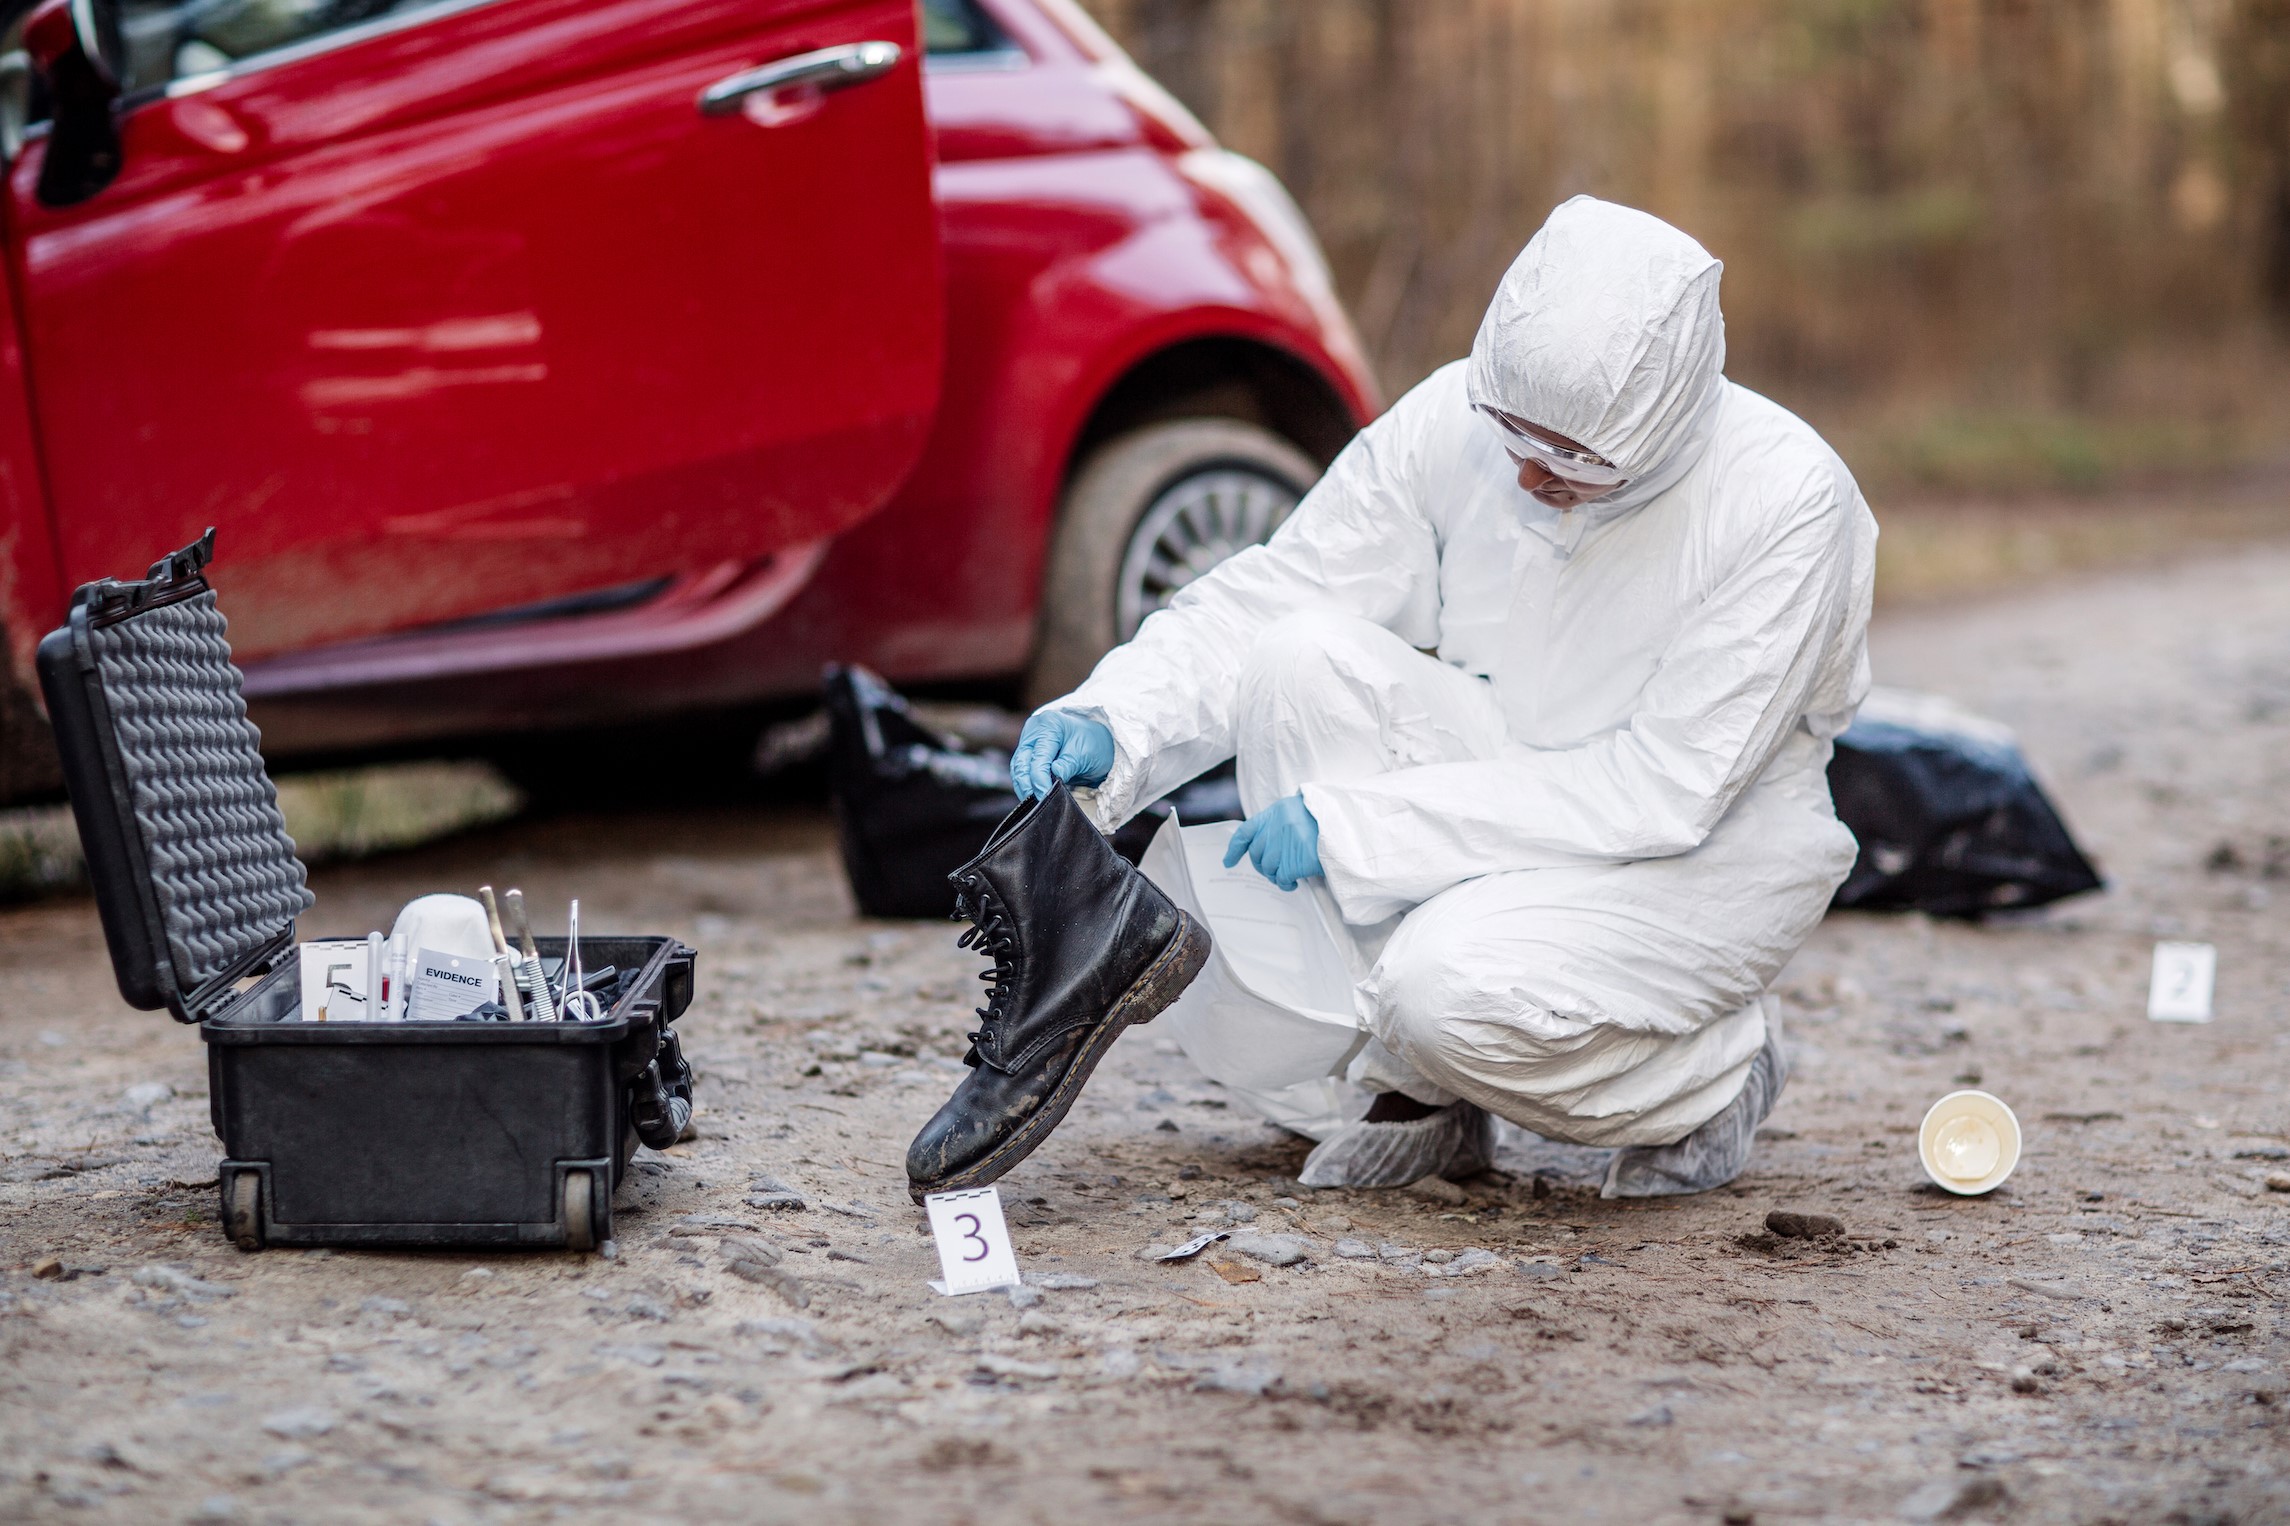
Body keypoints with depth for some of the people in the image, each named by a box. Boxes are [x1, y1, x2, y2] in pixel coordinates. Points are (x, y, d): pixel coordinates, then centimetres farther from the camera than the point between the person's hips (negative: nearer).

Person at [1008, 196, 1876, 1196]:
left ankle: (1716, 1071, 1)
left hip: (1704, 854, -5)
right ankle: (1421, 1089, -10)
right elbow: (1256, 606, -7)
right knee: (1306, 655, -23)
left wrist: (1353, 823, -29)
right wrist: (1110, 724, -27)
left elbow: (1668, 791, -26)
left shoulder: (1790, 500, -25)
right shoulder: (1452, 421, -13)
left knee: (1453, 984, -34)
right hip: (1512, 792, 5)